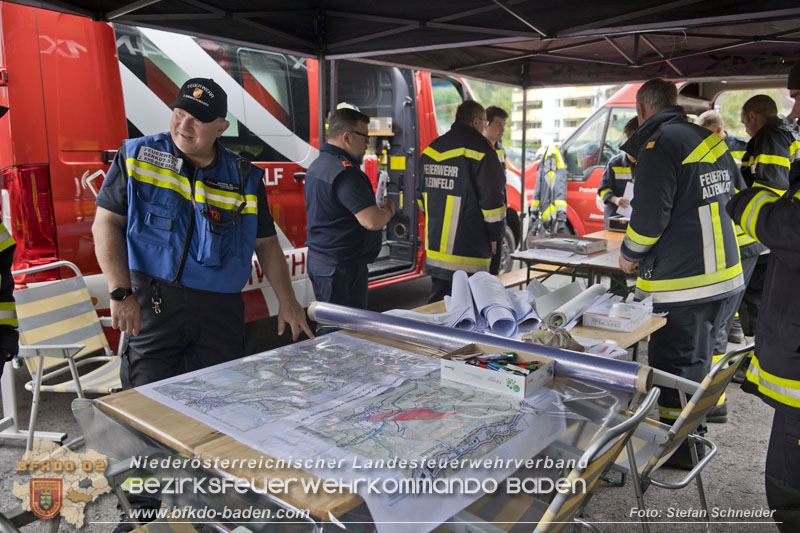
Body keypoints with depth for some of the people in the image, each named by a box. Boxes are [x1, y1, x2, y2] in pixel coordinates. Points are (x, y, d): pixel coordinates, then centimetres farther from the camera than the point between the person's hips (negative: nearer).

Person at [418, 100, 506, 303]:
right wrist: (494, 235, 0)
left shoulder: (431, 149, 12)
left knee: (437, 301, 16)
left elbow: (421, 194, 19)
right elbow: (492, 197, -13)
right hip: (468, 252, -7)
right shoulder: (480, 151, -11)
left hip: (435, 249, 7)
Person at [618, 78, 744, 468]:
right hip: (721, 271, 9)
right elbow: (733, 196, 22)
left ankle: (678, 448, 12)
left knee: (674, 366, 1)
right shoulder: (709, 139, 12)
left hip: (681, 279, -9)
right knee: (697, 359, 20)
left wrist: (630, 254, -2)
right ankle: (694, 434, 33)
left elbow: (650, 215, -20)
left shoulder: (659, 143, -14)